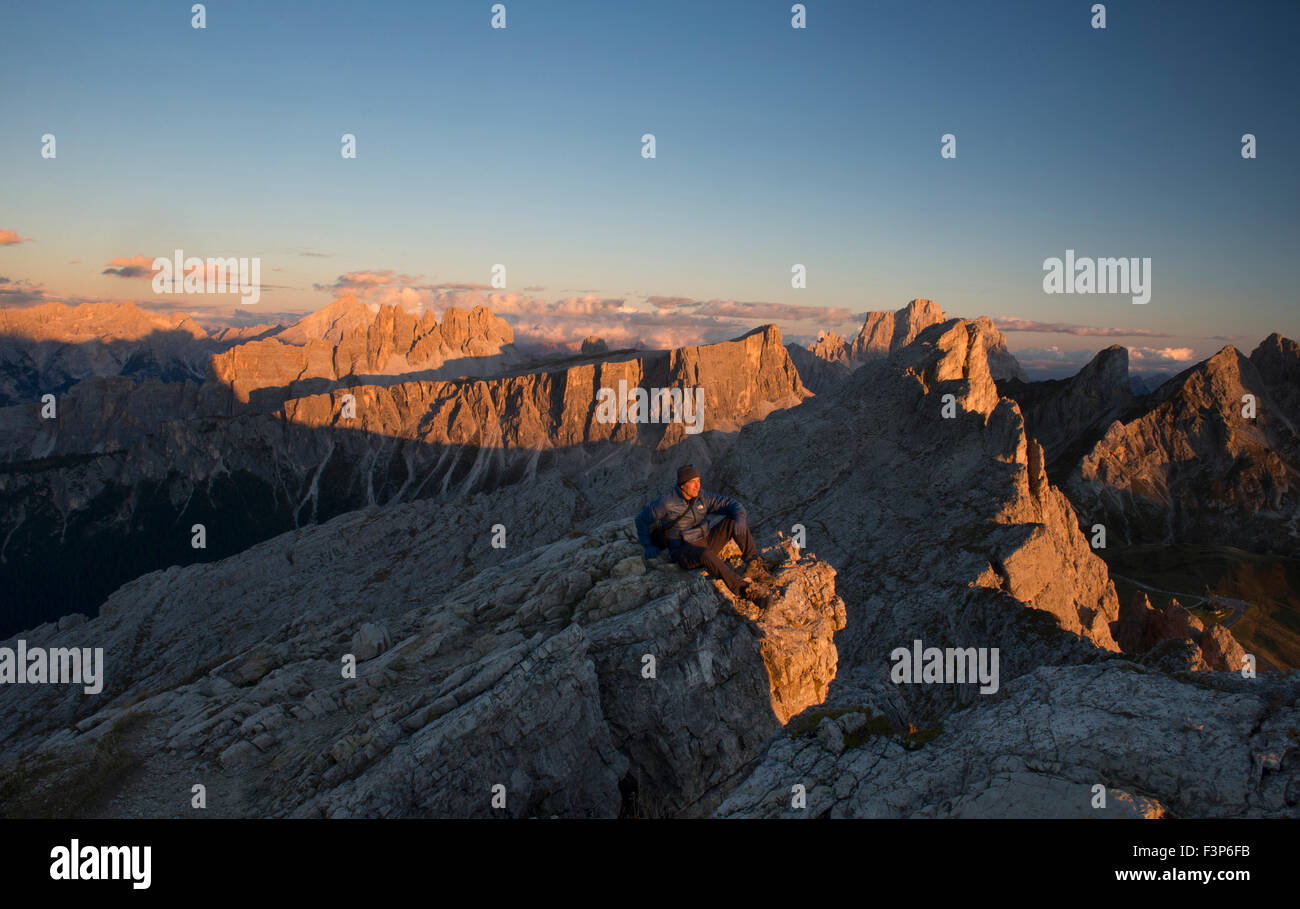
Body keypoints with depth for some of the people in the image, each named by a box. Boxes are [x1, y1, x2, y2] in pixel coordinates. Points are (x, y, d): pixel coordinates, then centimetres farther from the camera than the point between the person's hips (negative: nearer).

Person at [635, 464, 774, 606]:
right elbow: (642, 520, 2)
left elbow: (732, 504, -1)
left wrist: (740, 519, -23)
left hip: (706, 543, 6)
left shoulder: (702, 498, 3)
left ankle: (754, 563, -22)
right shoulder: (666, 502, -10)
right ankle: (746, 589, -45)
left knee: (734, 521, -11)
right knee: (706, 555, -41)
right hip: (684, 551, -6)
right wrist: (648, 546, -4)